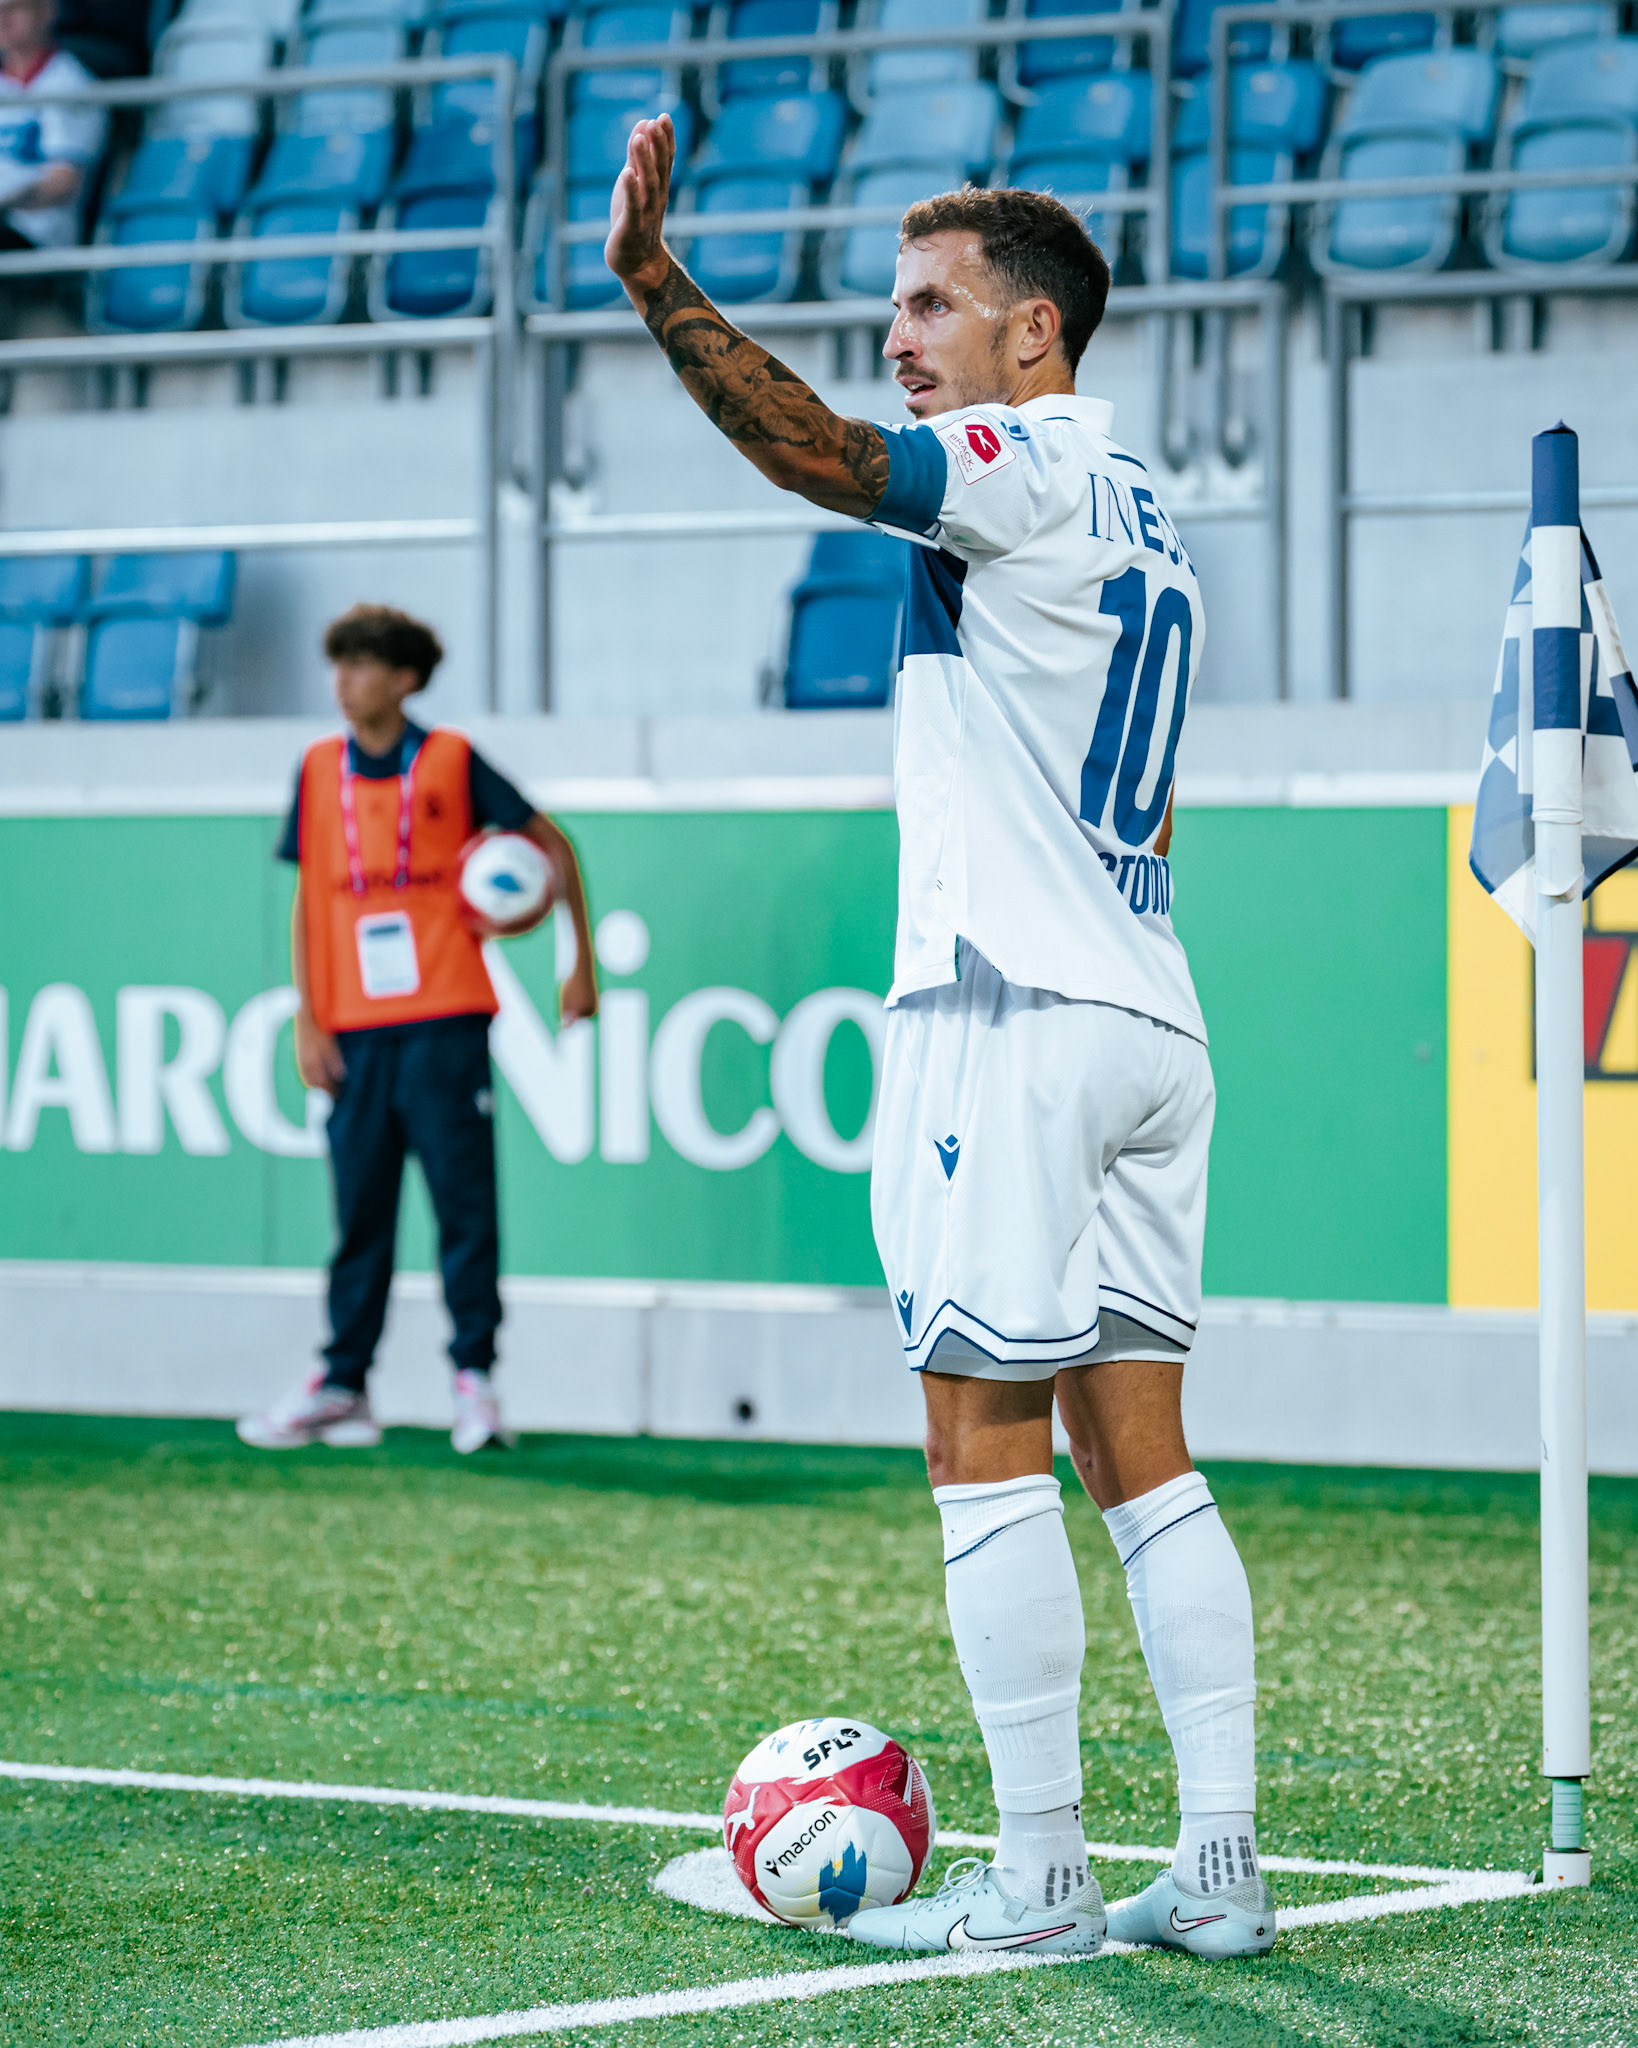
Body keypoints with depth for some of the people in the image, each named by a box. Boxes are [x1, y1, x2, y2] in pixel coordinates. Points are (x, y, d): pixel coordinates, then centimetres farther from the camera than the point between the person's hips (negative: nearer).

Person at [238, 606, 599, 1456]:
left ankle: (474, 1380, 2)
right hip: (356, 1033, 3)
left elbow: (551, 843, 8)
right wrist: (306, 1019, 5)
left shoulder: (450, 762, 0)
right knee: (358, 1211, 6)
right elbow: (307, 898, 12)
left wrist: (582, 961, 5)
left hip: (445, 1025, -3)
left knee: (465, 1205, -3)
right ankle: (342, 1385, 11)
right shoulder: (319, 771, 8)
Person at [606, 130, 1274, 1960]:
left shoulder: (1024, 471, -7)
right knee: (1138, 1450, 7)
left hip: (1011, 1016, -9)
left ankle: (1039, 1877, -6)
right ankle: (1221, 1863, 4)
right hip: (1147, 1018, 9)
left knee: (984, 1448, -5)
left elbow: (811, 451, -25)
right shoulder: (1134, 508, 20)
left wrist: (652, 277, -32)